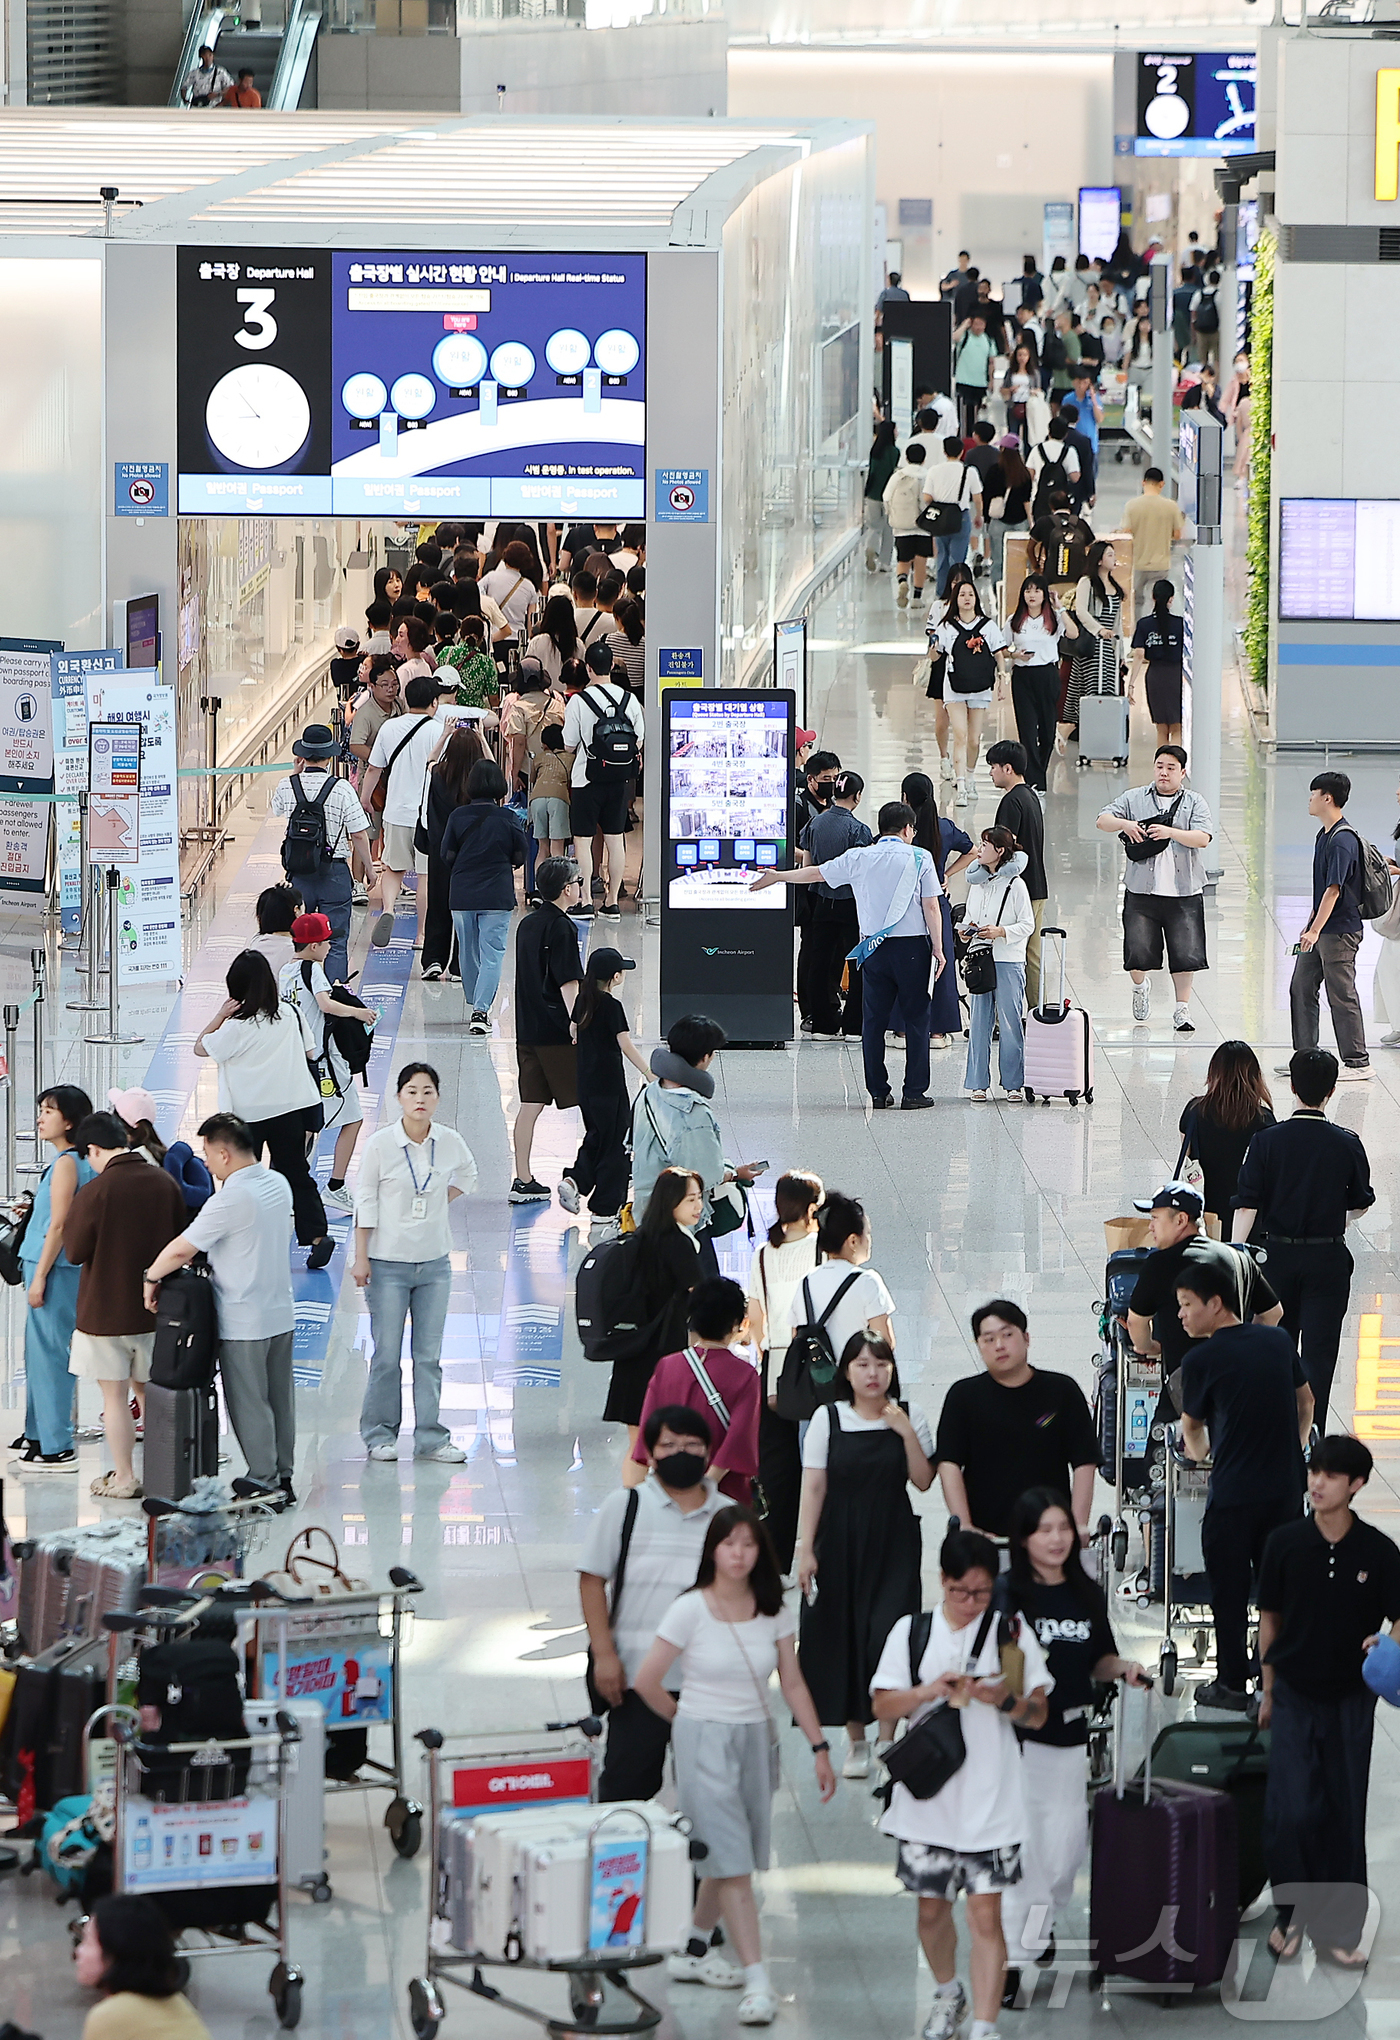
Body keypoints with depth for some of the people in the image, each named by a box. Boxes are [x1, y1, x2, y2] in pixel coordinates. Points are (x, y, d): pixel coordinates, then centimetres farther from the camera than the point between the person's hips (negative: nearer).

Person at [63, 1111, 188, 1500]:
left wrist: (72, 1219, 4)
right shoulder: (164, 1183, -4)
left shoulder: (94, 1193, -20)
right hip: (154, 1308, 5)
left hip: (105, 1311, -5)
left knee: (114, 1396, 6)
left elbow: (75, 1252, -11)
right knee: (148, 1390, 17)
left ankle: (123, 1479, 11)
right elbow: (180, 1238, 8)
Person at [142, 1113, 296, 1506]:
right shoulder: (278, 1184, 3)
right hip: (282, 1313, 8)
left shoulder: (231, 1200, -22)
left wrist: (151, 1278, -3)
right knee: (279, 1399, 15)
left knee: (249, 1404, 2)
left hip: (243, 1323, -8)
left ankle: (265, 1484, 6)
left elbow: (181, 1250, -20)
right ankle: (283, 1478, 22)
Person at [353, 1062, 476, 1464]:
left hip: (435, 1263, 3)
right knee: (387, 1355, 0)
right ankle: (379, 1435, 13)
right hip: (389, 1263, -3)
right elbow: (366, 1201, -4)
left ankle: (431, 1438, 13)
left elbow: (467, 1175, 22)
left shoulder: (450, 1142, -1)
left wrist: (441, 1201, 7)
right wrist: (360, 1258, -6)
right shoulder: (380, 1144, -10)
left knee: (429, 1355, 7)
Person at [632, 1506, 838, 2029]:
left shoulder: (772, 1612, 3)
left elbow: (793, 1685, 7)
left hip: (756, 1740, 4)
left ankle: (694, 1948, 33)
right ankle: (757, 1982, -14)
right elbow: (647, 1682, -5)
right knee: (732, 1862, -10)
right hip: (703, 1744, -4)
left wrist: (819, 1748, 2)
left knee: (727, 1859, 9)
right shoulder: (690, 1610, -9)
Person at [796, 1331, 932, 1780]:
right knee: (841, 1636, 3)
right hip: (840, 1543, 1)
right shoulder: (829, 1418, 0)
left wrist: (907, 1433, -12)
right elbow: (813, 1487, -1)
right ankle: (856, 1740, 16)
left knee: (888, 1633, -11)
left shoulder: (909, 1416, 2)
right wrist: (805, 1549, -6)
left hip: (893, 1544, 0)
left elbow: (923, 1482, 1)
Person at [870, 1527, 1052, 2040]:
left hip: (991, 1800, -2)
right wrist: (930, 1691, -17)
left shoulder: (1013, 1632, 2)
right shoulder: (911, 1631, 5)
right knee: (932, 1909, 13)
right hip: (928, 1797, 2)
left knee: (986, 1914, -8)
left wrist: (1006, 1700, -18)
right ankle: (947, 1993, 40)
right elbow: (882, 1706, 0)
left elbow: (1038, 1715, 2)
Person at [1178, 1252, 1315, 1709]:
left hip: (1233, 1492, -5)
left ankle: (1231, 1683, 12)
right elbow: (1306, 1400, 17)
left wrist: (1199, 1451, 29)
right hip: (1286, 1485, 5)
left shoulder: (1201, 1360, -10)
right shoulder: (1278, 1341, 3)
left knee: (1228, 1589, 7)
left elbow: (1192, 1427, 7)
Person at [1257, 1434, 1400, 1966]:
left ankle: (1338, 1928, 12)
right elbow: (1270, 1618, 6)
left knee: (1345, 1816, 3)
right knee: (1290, 1813, -10)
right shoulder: (1286, 1543, -4)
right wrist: (1269, 1690, 9)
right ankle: (1293, 1912, 11)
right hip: (1295, 1696, 0)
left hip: (1351, 1699, 0)